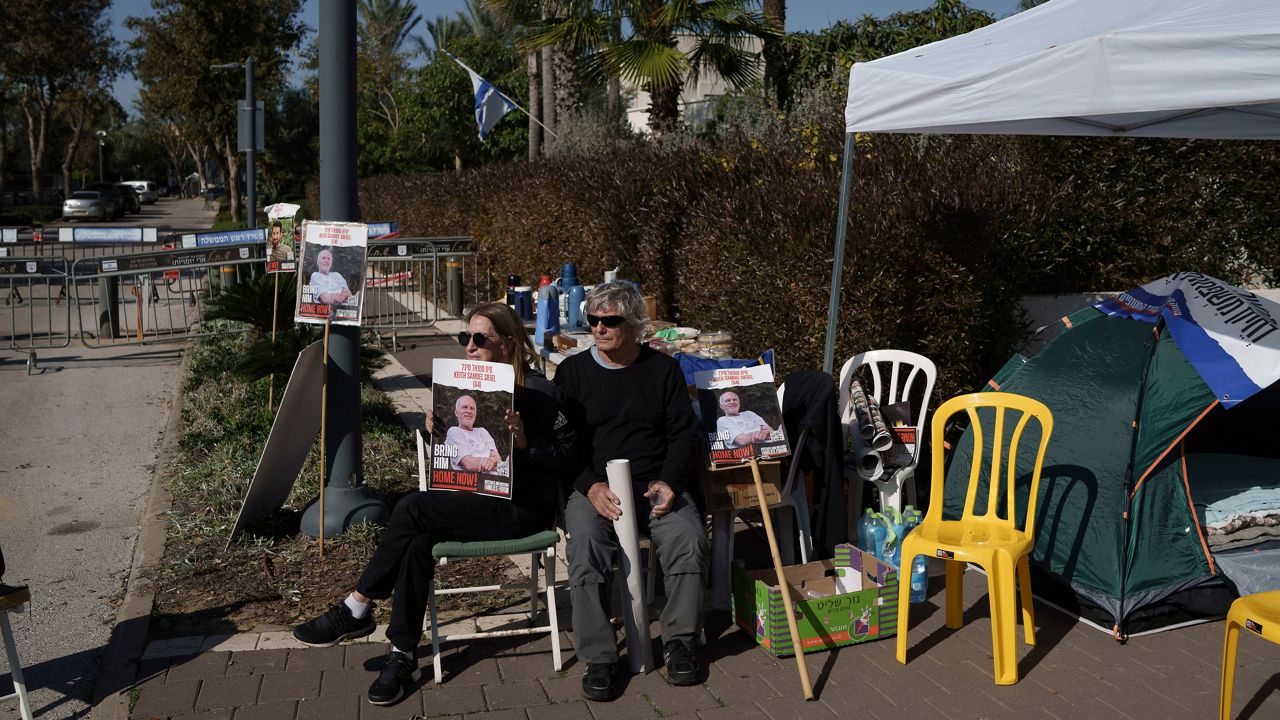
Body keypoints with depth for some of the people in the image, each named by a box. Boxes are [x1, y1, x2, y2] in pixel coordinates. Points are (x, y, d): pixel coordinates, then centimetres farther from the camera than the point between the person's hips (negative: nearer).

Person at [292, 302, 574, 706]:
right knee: (418, 542, -24)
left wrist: (525, 442, -28)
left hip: (523, 508, -7)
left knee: (412, 509, -23)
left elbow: (567, 453, -12)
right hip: (476, 500, 7)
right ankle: (402, 655, -14)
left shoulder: (537, 391, -10)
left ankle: (357, 610, -6)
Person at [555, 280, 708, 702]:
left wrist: (670, 482, -10)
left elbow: (683, 433, 8)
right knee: (586, 546, -31)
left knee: (689, 538, -27)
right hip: (593, 487, -1)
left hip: (656, 485, 1)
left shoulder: (663, 369, 10)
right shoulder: (572, 372, 7)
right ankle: (598, 657, -18)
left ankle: (678, 640, -6)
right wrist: (591, 487, -15)